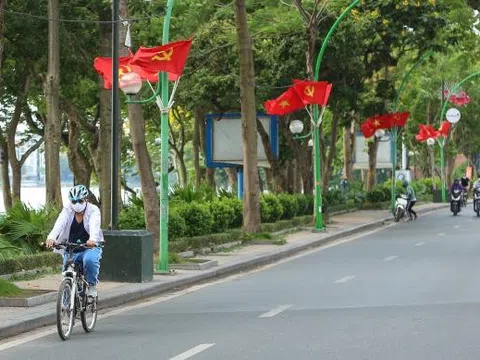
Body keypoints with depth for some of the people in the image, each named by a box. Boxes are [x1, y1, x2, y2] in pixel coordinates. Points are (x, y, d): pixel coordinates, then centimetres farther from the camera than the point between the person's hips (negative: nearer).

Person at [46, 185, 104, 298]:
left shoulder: (93, 210, -7)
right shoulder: (67, 210, -2)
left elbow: (94, 225, -28)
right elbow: (59, 224, -22)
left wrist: (92, 239, -50)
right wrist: (51, 237, -43)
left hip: (90, 247, -3)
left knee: (89, 260, -33)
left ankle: (92, 285, -11)